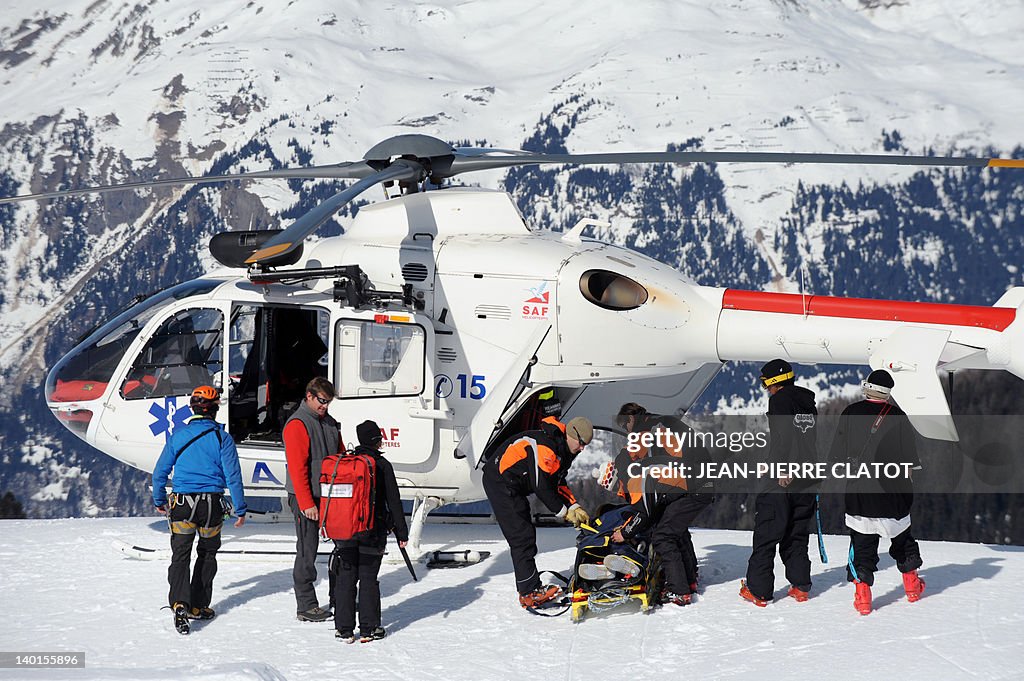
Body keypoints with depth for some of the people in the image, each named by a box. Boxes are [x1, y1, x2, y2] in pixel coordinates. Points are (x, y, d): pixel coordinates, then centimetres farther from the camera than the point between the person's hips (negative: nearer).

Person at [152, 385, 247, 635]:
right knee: (207, 554, 17)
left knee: (180, 556, -1)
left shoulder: (178, 435, 1)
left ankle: (180, 604, -21)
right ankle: (199, 606, 19)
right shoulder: (221, 438, -5)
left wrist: (159, 501, 21)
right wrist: (240, 509, 2)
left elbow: (160, 471, 6)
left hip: (182, 503, 0)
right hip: (212, 505, 0)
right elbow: (233, 476, -6)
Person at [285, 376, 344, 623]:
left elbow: (341, 456, 20)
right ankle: (306, 606, 1)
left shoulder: (329, 423, 14)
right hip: (307, 499, -8)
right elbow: (297, 467, -17)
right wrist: (307, 504, -20)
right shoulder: (297, 425, -12)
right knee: (307, 551, -4)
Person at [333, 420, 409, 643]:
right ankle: (369, 629, 4)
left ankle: (344, 629, 8)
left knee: (345, 578, 8)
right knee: (368, 578, 3)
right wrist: (401, 532, 2)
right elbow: (393, 502, -5)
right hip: (372, 532, -3)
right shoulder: (382, 465, -8)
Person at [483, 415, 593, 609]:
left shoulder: (562, 450, 8)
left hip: (513, 487, 11)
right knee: (522, 538, -13)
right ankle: (530, 593, -14)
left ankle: (531, 588, 16)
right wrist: (564, 512, -13)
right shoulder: (545, 445, -24)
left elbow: (558, 482, 16)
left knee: (526, 536, 11)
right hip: (500, 482, -11)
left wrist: (574, 507, 3)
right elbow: (541, 486, -23)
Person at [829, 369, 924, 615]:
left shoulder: (850, 413, -5)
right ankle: (912, 585, 31)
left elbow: (838, 454, 0)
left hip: (859, 490, -1)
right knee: (900, 535, 20)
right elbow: (909, 458, 2)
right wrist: (907, 481, 16)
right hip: (892, 492, 1)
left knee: (862, 542, 4)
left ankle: (862, 594, -4)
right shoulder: (897, 416, -5)